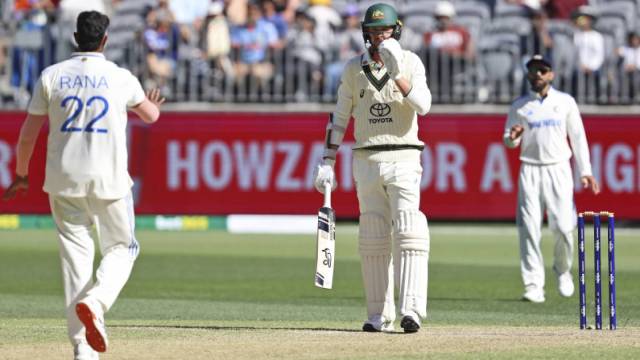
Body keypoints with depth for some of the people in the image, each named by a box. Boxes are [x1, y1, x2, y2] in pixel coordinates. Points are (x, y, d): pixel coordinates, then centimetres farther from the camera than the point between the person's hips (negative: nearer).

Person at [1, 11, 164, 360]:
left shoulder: (51, 76, 0)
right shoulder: (120, 78, -2)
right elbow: (150, 115, 15)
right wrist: (153, 104, 39)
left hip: (64, 180, 2)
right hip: (108, 179, -1)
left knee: (75, 253, 7)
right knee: (121, 248, 14)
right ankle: (94, 302, -16)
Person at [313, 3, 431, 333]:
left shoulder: (410, 62, -1)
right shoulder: (354, 68, 7)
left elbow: (423, 105, -15)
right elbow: (339, 118, 10)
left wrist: (397, 74, -26)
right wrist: (326, 163, 5)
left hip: (403, 159, -3)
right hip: (367, 161, 3)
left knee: (408, 233, -15)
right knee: (373, 240, 5)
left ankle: (412, 310, -23)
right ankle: (379, 316, 9)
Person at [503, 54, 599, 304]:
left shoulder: (565, 102, 9)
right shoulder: (519, 106, 10)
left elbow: (578, 138, 9)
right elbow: (509, 141, 11)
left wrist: (585, 172, 2)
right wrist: (512, 137, -14)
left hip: (558, 170, -1)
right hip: (530, 170, 1)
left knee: (564, 227, -10)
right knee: (529, 229, -9)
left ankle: (562, 270, 18)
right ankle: (534, 285, -7)